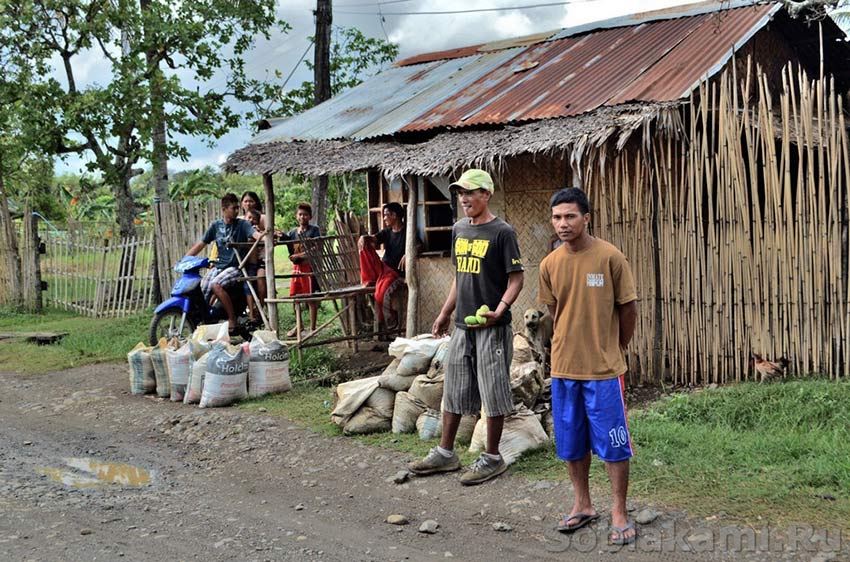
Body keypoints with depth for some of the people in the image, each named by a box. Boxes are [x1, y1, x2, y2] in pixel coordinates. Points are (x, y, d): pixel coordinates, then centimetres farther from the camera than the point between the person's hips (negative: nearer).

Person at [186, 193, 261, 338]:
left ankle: (232, 321, -23)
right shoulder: (216, 225, 10)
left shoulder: (242, 224, -3)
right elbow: (201, 244, 15)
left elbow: (255, 234, -22)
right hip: (219, 265, 5)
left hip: (236, 267, -5)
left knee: (215, 285, -30)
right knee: (201, 289, -13)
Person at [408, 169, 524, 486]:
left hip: (491, 328, -7)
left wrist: (500, 309, -26)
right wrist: (445, 314, 20)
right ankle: (445, 453, 24)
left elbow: (516, 279, -11)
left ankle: (492, 458, 13)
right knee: (453, 388, 13)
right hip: (461, 325, 7)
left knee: (493, 392, 1)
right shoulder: (459, 229, 12)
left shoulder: (502, 232, -9)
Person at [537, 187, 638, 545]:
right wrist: (574, 345, 12)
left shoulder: (610, 257, -11)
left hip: (604, 369, -4)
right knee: (571, 443, 14)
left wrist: (614, 348, 7)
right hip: (563, 368, 4)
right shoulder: (549, 264, 1)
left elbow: (628, 307, -2)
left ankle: (619, 513, 17)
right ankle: (583, 505, 31)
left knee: (613, 443, 3)